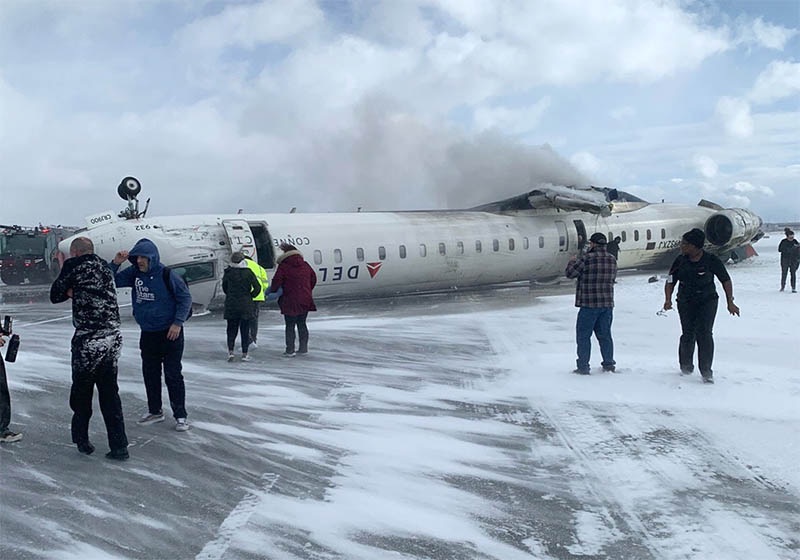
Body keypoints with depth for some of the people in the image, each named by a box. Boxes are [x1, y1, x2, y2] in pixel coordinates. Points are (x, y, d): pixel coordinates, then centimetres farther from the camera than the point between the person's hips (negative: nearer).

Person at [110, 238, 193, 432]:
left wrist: (178, 323, -15)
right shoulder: (134, 273, 1)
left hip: (170, 333, -6)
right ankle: (155, 411, 29)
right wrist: (115, 263, -9)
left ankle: (180, 415, 7)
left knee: (173, 375, -2)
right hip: (147, 334, 6)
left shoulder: (166, 275, -15)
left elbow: (185, 298, -10)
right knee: (150, 374, 14)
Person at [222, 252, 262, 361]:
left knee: (231, 329, 12)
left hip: (231, 305, 1)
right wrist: (250, 296, 5)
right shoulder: (248, 272, -6)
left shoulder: (228, 273, -3)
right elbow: (258, 288, -9)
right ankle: (244, 354, 5)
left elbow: (224, 288, 6)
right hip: (246, 305, -1)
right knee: (245, 330, 6)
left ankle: (230, 351, -1)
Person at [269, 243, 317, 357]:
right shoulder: (305, 265, 9)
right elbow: (313, 279, 18)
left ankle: (290, 350, 3)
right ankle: (303, 348, 18)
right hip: (305, 300, 5)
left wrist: (272, 291, 7)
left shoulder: (283, 266, -8)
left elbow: (277, 281, -11)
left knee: (290, 326, 2)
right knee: (302, 324, 15)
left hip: (290, 301, -5)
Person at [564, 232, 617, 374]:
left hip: (589, 304, -6)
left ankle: (583, 367, 2)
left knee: (583, 336, 2)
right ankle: (609, 364, 22)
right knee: (605, 335, 16)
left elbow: (570, 273, -9)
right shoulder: (612, 260, 6)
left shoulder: (587, 258, -15)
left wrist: (572, 261, 12)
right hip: (607, 304, 6)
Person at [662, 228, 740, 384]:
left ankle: (706, 371, -3)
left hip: (707, 301, -2)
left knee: (704, 334, -12)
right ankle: (686, 366, 23)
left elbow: (726, 280, -1)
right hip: (685, 302, 2)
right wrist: (668, 299, -14)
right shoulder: (680, 261, -5)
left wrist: (730, 303, -1)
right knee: (688, 334, -1)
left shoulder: (711, 261, -12)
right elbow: (670, 281, 2)